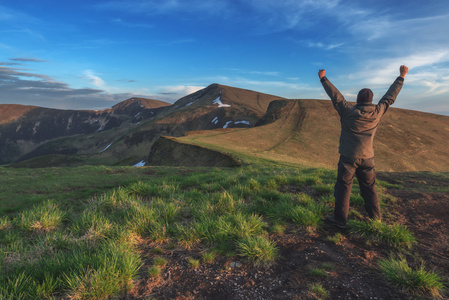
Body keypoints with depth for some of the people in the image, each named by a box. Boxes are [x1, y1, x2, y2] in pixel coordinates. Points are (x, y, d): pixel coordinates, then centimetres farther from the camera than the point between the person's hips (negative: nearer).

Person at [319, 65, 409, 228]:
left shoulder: (349, 111, -12)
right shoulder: (377, 112, -1)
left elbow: (335, 95, -9)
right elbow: (390, 96, 11)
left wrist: (323, 78, -1)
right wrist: (401, 77, 23)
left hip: (348, 157, -4)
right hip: (367, 158, 4)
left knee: (343, 187, 3)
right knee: (369, 188, 15)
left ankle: (340, 218, 8)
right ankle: (376, 218, 26)